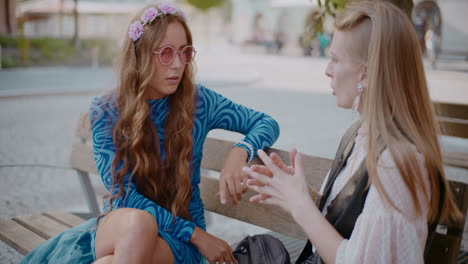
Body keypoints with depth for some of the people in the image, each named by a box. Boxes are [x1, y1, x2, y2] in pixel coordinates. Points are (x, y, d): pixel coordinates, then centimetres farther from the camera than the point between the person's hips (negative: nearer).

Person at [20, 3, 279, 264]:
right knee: (134, 220, -36)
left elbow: (267, 124, 4)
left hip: (178, 240, -1)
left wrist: (239, 152, -20)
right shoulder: (105, 112, -6)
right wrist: (196, 233, -19)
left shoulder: (198, 101, -5)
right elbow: (125, 195, -11)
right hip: (117, 228, 2)